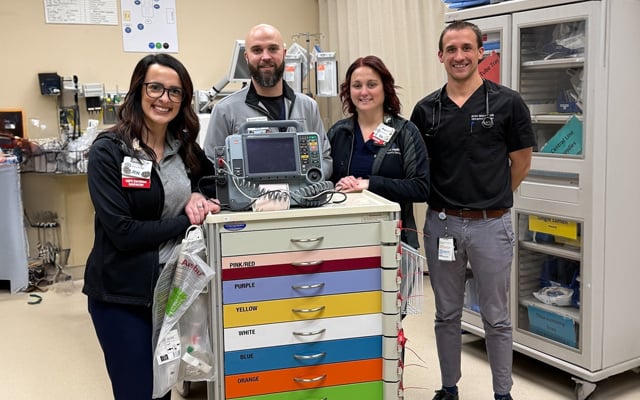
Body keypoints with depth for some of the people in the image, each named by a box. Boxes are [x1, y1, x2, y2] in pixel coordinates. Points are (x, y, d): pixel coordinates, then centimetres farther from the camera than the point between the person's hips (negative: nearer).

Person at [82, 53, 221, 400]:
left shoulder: (185, 147, 4)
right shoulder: (108, 150, -13)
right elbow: (122, 231, -20)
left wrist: (198, 197, -5)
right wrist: (188, 221, -15)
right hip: (122, 293, -5)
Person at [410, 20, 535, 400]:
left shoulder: (507, 103, -6)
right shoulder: (426, 109, 2)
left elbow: (521, 163, 3)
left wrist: (490, 197, 8)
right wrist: (441, 198, 4)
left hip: (492, 225, -2)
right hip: (442, 223, 3)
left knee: (496, 318, 10)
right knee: (447, 315, 14)